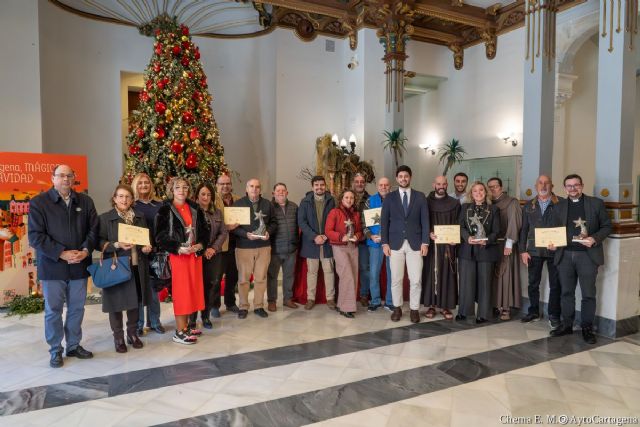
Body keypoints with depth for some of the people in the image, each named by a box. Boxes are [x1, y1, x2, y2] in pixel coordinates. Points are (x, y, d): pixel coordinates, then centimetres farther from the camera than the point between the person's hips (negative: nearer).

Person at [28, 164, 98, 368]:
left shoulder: (85, 201, 8)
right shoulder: (38, 202, -3)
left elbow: (93, 229, 6)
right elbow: (35, 236, -9)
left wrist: (85, 250, -11)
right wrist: (62, 253, -16)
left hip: (79, 265, 3)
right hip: (52, 266, -3)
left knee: (77, 308, 12)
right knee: (53, 310, 6)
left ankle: (74, 346, 27)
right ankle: (55, 350, 21)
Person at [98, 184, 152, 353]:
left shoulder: (140, 217, 12)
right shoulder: (105, 218, -1)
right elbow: (100, 242, -6)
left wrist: (147, 247, -2)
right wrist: (117, 245, -21)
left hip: (137, 266, 4)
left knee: (135, 301, 10)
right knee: (117, 302, 3)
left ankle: (133, 333, 26)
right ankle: (118, 337, 18)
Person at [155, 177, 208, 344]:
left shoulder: (195, 208, 10)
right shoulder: (165, 210, -5)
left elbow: (204, 229, 12)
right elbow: (160, 236, -9)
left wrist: (200, 245, -6)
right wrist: (178, 248, -18)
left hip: (195, 254, 6)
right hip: (177, 255, -6)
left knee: (193, 289, 9)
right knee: (181, 291, -3)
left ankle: (185, 326, 22)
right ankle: (179, 332, 5)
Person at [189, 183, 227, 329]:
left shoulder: (217, 212, 11)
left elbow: (224, 232, 7)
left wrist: (214, 248, -6)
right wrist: (202, 250, -11)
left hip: (214, 254, 4)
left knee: (212, 284, 3)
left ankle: (205, 315, 18)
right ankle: (192, 318, 11)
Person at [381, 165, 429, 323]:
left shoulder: (420, 196, 6)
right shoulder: (390, 197, 6)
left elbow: (425, 220, 3)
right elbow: (385, 221, 4)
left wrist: (425, 242, -4)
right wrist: (385, 243, -3)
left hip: (415, 243, 0)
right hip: (395, 243, 0)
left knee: (415, 280, 1)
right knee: (396, 279, 6)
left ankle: (414, 309, 15)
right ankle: (397, 308, 20)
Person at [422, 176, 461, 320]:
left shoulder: (454, 203, 7)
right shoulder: (426, 202, 3)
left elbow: (458, 224, 6)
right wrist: (429, 233, -17)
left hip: (448, 244, 1)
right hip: (431, 243, -1)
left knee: (447, 274, 3)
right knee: (431, 273, 2)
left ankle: (445, 306, 11)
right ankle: (431, 305, 10)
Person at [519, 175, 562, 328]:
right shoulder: (529, 206, 8)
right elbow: (524, 229, 6)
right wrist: (523, 250, 1)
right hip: (534, 250, 3)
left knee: (555, 285, 5)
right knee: (533, 283, 10)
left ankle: (553, 315, 18)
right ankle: (534, 312, 23)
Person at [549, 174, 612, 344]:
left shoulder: (596, 203, 2)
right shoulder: (559, 207, 10)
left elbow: (607, 226, 2)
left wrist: (595, 239, -15)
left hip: (588, 255, -2)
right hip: (565, 255, 3)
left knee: (588, 294, 3)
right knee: (566, 292, 10)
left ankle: (587, 328, 14)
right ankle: (567, 325, 20)